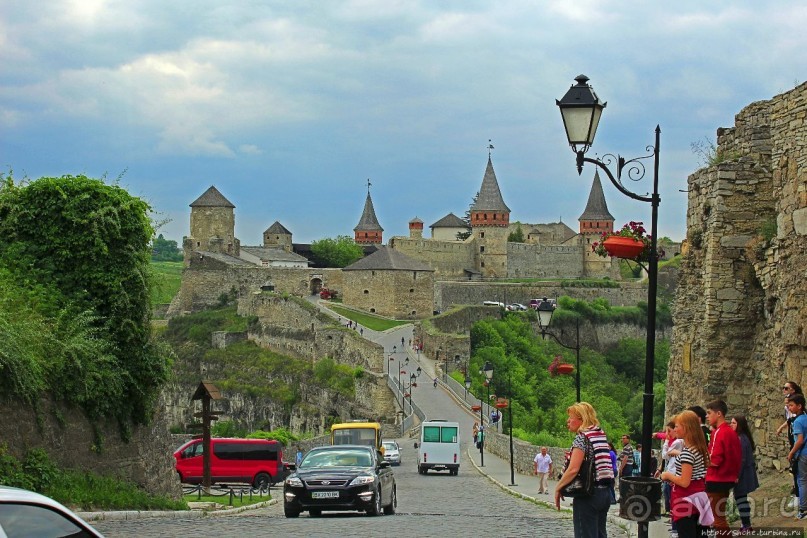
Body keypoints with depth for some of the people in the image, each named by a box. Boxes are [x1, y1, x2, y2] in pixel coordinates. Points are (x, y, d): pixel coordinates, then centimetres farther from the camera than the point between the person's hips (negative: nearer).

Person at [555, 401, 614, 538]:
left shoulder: (582, 437, -12)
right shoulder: (601, 434, 12)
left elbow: (573, 469, -20)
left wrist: (558, 488, -9)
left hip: (588, 495, -8)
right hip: (605, 492, 8)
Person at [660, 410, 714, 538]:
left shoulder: (687, 452, -19)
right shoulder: (701, 449, 8)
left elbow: (684, 482, -23)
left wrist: (668, 475, -7)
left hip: (686, 501, -9)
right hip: (698, 499, 9)